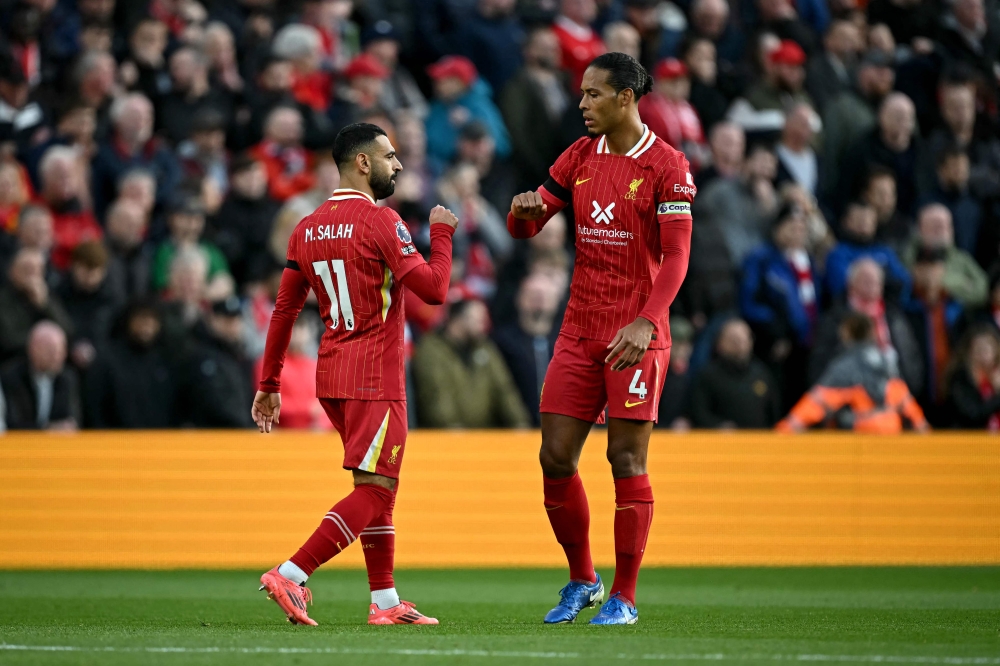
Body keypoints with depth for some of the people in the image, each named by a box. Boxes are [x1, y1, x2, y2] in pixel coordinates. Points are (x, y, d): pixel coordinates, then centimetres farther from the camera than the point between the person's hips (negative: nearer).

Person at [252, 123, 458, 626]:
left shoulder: (307, 229, 10)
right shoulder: (380, 222, -12)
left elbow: (284, 311, 10)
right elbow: (433, 289, -15)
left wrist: (269, 385, 14)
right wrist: (442, 233, 1)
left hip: (330, 376, 8)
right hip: (374, 376, -8)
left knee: (377, 488, 15)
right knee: (374, 490, -7)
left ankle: (385, 601, 15)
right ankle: (291, 576, -18)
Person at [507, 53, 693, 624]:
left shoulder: (666, 165, -7)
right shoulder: (580, 157, 11)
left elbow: (676, 256, -12)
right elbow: (527, 227, 15)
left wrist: (644, 323, -24)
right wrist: (524, 211, -10)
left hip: (636, 336, -6)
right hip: (580, 333, 6)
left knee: (627, 459, -5)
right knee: (555, 458, 2)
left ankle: (625, 597, 3)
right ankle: (582, 580, 19)